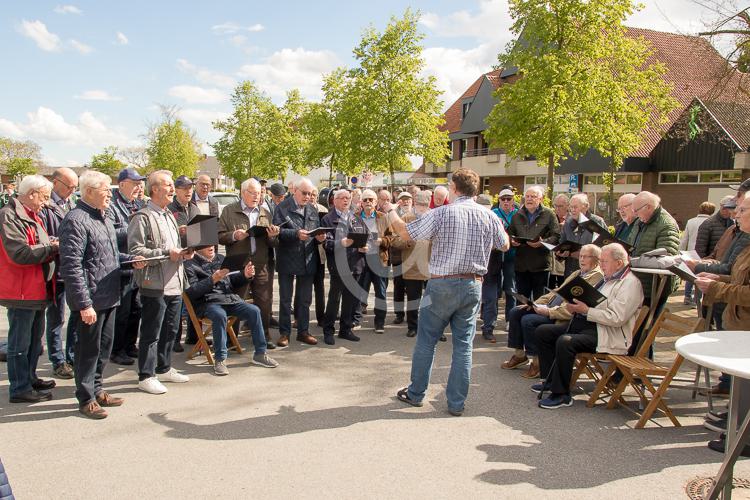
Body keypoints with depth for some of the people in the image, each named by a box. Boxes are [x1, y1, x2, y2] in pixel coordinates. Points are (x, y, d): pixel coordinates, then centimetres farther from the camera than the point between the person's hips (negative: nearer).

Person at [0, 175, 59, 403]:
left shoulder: (31, 215, 15)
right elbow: (20, 254, -25)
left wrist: (52, 244, 3)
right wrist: (52, 248, -18)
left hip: (38, 289, 10)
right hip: (21, 292, -10)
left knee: (35, 338, 21)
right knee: (20, 343, 0)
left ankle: (29, 378, 35)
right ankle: (20, 389, 9)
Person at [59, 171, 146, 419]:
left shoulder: (103, 218, 15)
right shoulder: (76, 220, -16)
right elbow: (71, 266, -20)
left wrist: (130, 259, 9)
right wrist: (84, 303, -22)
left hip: (109, 296, 9)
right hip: (91, 299, -9)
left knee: (104, 346, 17)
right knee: (89, 349, 3)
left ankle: (96, 389, 32)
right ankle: (86, 399, 16)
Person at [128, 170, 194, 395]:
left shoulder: (169, 216, 18)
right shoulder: (143, 217, -11)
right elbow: (136, 250, -19)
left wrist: (183, 253, 7)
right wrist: (167, 254, -21)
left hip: (174, 283, 9)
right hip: (155, 284, -8)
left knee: (170, 330, 17)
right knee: (151, 333, 0)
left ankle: (164, 368, 31)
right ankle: (146, 376, 11)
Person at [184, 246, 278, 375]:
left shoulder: (221, 259, 19)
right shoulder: (190, 265, 1)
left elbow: (233, 283, 22)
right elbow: (191, 292, -11)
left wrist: (245, 275, 2)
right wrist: (212, 280, -20)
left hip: (230, 298, 5)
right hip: (207, 303, -5)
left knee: (254, 310, -17)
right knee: (220, 315, -36)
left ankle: (260, 354, -8)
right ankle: (220, 359, -27)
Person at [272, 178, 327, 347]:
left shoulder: (312, 210, 11)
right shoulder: (283, 207, -5)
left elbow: (318, 232, 14)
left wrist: (320, 237, -8)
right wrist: (296, 234, -26)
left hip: (308, 261, 5)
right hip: (287, 260, -5)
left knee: (305, 299, 12)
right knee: (285, 299, 5)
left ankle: (303, 331, 23)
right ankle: (284, 333, 15)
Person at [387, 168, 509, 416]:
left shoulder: (441, 214, -14)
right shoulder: (489, 216, -1)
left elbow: (405, 233, -9)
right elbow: (504, 245, 15)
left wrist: (391, 212, 8)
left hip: (442, 284, -3)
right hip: (473, 285, 4)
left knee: (426, 340, 11)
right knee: (463, 345, 9)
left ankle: (415, 393, 23)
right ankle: (457, 403, 14)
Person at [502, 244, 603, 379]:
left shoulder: (597, 278, -11)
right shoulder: (577, 273, 21)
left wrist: (549, 311, -22)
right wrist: (535, 303, 7)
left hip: (565, 318, -10)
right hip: (551, 308, 10)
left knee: (528, 320, -25)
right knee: (515, 312, 1)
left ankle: (537, 362, -10)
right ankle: (519, 355, 10)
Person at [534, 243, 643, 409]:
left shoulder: (630, 284, -11)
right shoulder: (607, 279, 19)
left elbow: (616, 318, -21)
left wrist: (586, 310, -19)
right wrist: (576, 307, 5)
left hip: (606, 334, -10)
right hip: (585, 323, 10)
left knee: (565, 341, -33)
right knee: (542, 332, 3)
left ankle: (561, 395, -19)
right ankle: (551, 380, 11)